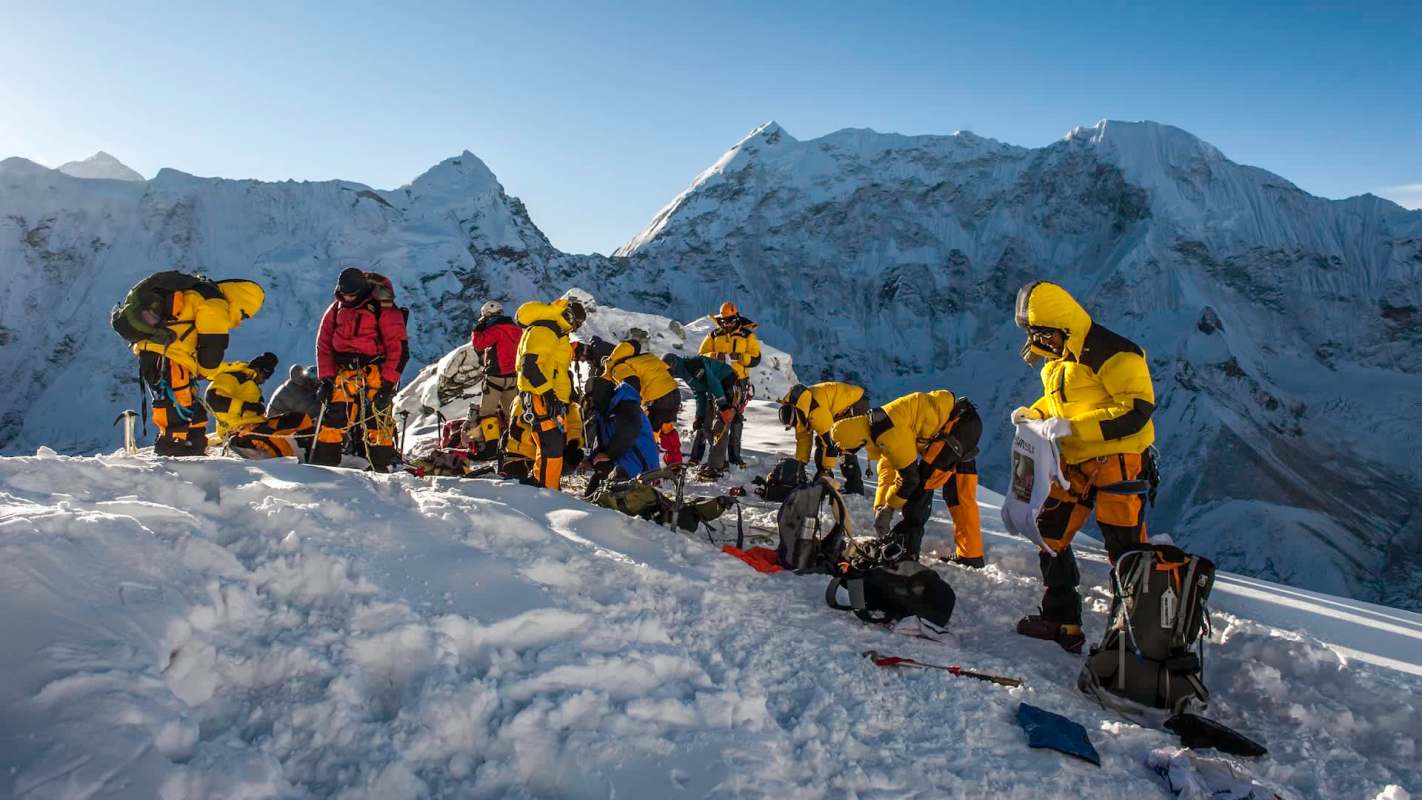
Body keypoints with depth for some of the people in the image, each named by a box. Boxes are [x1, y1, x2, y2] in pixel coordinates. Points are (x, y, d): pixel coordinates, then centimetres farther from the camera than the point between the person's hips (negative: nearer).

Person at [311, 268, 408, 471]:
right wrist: (326, 378, 3)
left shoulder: (384, 309, -9)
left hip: (376, 372, -4)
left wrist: (387, 385, -15)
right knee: (333, 415, -2)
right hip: (345, 372, 5)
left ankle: (382, 468, -2)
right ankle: (321, 464, 5)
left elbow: (398, 349, -11)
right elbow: (324, 344, 12)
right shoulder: (336, 309, 8)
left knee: (377, 420, -9)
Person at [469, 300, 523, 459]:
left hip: (496, 376, -8)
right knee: (511, 411, 15)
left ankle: (490, 446, -9)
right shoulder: (516, 329, 12)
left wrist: (478, 329, -4)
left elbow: (477, 343, -19)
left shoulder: (496, 330, -13)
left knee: (486, 411, -3)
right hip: (514, 376, 8)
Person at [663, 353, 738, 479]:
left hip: (728, 388, -10)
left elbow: (712, 381, -27)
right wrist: (699, 416, 11)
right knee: (707, 426, 11)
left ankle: (715, 468, -12)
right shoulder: (684, 373, 11)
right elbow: (699, 394, 16)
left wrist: (723, 405, -30)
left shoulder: (693, 363, -20)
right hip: (714, 393, 10)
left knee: (719, 428, -13)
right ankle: (720, 461, 20)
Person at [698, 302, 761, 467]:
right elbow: (701, 356, 3)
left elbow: (756, 359, -3)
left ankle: (734, 452, 11)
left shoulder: (747, 336, 3)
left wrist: (739, 357, -20)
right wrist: (715, 356, -17)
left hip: (739, 381, 0)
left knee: (736, 417, 3)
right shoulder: (713, 336, 7)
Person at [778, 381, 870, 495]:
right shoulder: (798, 409, -6)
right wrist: (800, 463, 2)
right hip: (841, 410, 10)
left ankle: (855, 488, -17)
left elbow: (829, 439, -31)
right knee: (820, 441, 6)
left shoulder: (815, 409, -35)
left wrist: (827, 468, -23)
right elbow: (803, 437, 4)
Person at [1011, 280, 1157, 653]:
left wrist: (1073, 427, -26)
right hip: (1075, 463, 9)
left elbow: (1138, 410, -23)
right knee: (1051, 532, 11)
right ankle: (1062, 622, 22)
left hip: (1118, 459, -9)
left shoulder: (1112, 353, -18)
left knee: (1124, 549, -8)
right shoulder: (1057, 358, 10)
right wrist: (1033, 413, 4)